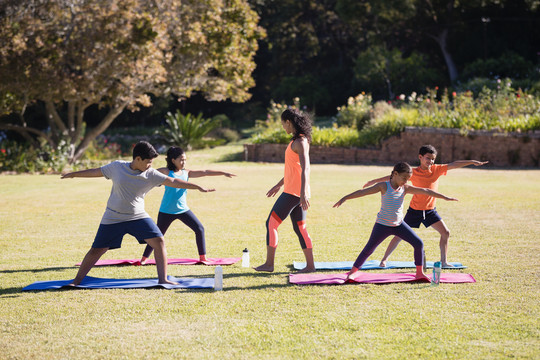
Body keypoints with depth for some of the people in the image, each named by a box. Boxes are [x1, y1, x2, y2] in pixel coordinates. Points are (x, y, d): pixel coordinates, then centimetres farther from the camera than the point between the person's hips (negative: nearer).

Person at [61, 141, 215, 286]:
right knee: (96, 250, 1)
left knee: (159, 241, -13)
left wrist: (199, 187, -10)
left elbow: (173, 182, -6)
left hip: (138, 217, 1)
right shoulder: (117, 167, -7)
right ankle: (76, 281, 15)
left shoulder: (151, 174, -6)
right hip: (113, 218, -1)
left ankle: (162, 279, -5)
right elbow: (95, 172, 7)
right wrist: (73, 174, 17)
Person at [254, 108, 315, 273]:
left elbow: (305, 168, -23)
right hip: (295, 191, 10)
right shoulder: (298, 140, 16)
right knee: (300, 228, 11)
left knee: (271, 223, -4)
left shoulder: (300, 142, -14)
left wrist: (303, 193, -29)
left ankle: (269, 264, -1)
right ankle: (310, 265, 12)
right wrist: (279, 184, 31)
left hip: (294, 192, -10)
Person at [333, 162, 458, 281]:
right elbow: (363, 192, -21)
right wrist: (345, 198, -30)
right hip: (382, 225, -5)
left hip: (399, 224, 5)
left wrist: (445, 197, 1)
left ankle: (420, 273, 11)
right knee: (368, 249, -3)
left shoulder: (405, 188, -2)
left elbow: (425, 191, -1)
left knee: (418, 244, -1)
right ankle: (352, 272, 11)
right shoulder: (383, 186, -14)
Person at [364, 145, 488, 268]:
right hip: (414, 210, -3)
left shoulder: (437, 169, -3)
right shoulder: (413, 173, -10)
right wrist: (374, 181, -7)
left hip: (430, 210, 3)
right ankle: (384, 259, 14)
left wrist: (472, 162, -19)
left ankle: (444, 261, 9)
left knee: (445, 232, -4)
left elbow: (454, 165, -10)